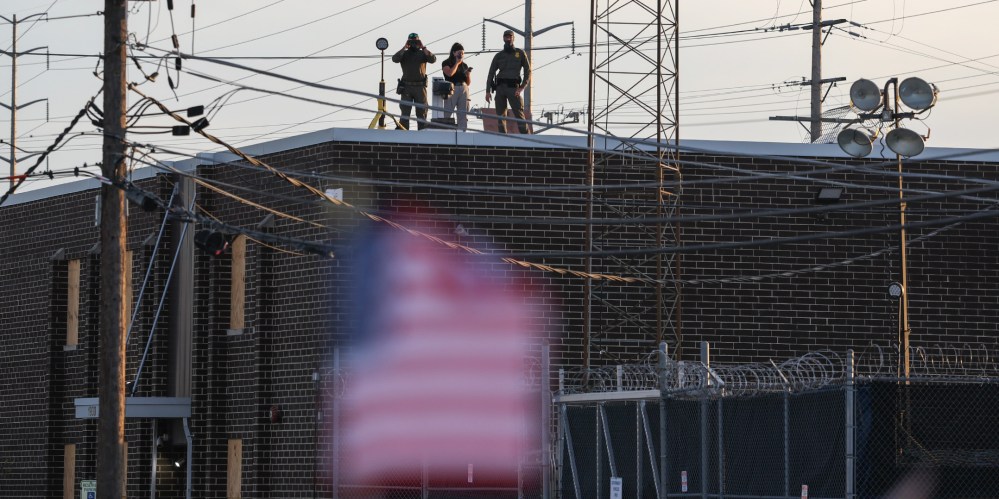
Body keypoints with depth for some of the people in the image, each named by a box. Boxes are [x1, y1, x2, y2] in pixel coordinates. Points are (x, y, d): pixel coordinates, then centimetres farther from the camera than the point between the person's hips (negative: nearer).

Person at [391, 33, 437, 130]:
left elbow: (433, 59, -9)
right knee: (405, 112, 0)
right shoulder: (404, 54, 7)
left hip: (420, 87, 0)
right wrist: (404, 48, -11)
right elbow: (395, 59, -12)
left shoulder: (422, 54, 8)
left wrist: (423, 48, -10)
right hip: (406, 87, 0)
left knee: (421, 112, 3)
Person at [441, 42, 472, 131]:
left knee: (463, 116, 0)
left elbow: (468, 83, 19)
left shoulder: (464, 65, 18)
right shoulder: (447, 63, 6)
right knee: (447, 114, -10)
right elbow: (450, 73, -15)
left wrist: (469, 74, -1)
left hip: (463, 90, 5)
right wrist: (457, 63, -3)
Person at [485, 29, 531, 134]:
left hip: (513, 87, -3)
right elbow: (491, 73, 14)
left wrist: (522, 87, -9)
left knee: (519, 114, -13)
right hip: (500, 87, 3)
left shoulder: (520, 53, 9)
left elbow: (528, 71, 5)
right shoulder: (498, 56, 15)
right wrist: (488, 91, 2)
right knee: (500, 116, -1)